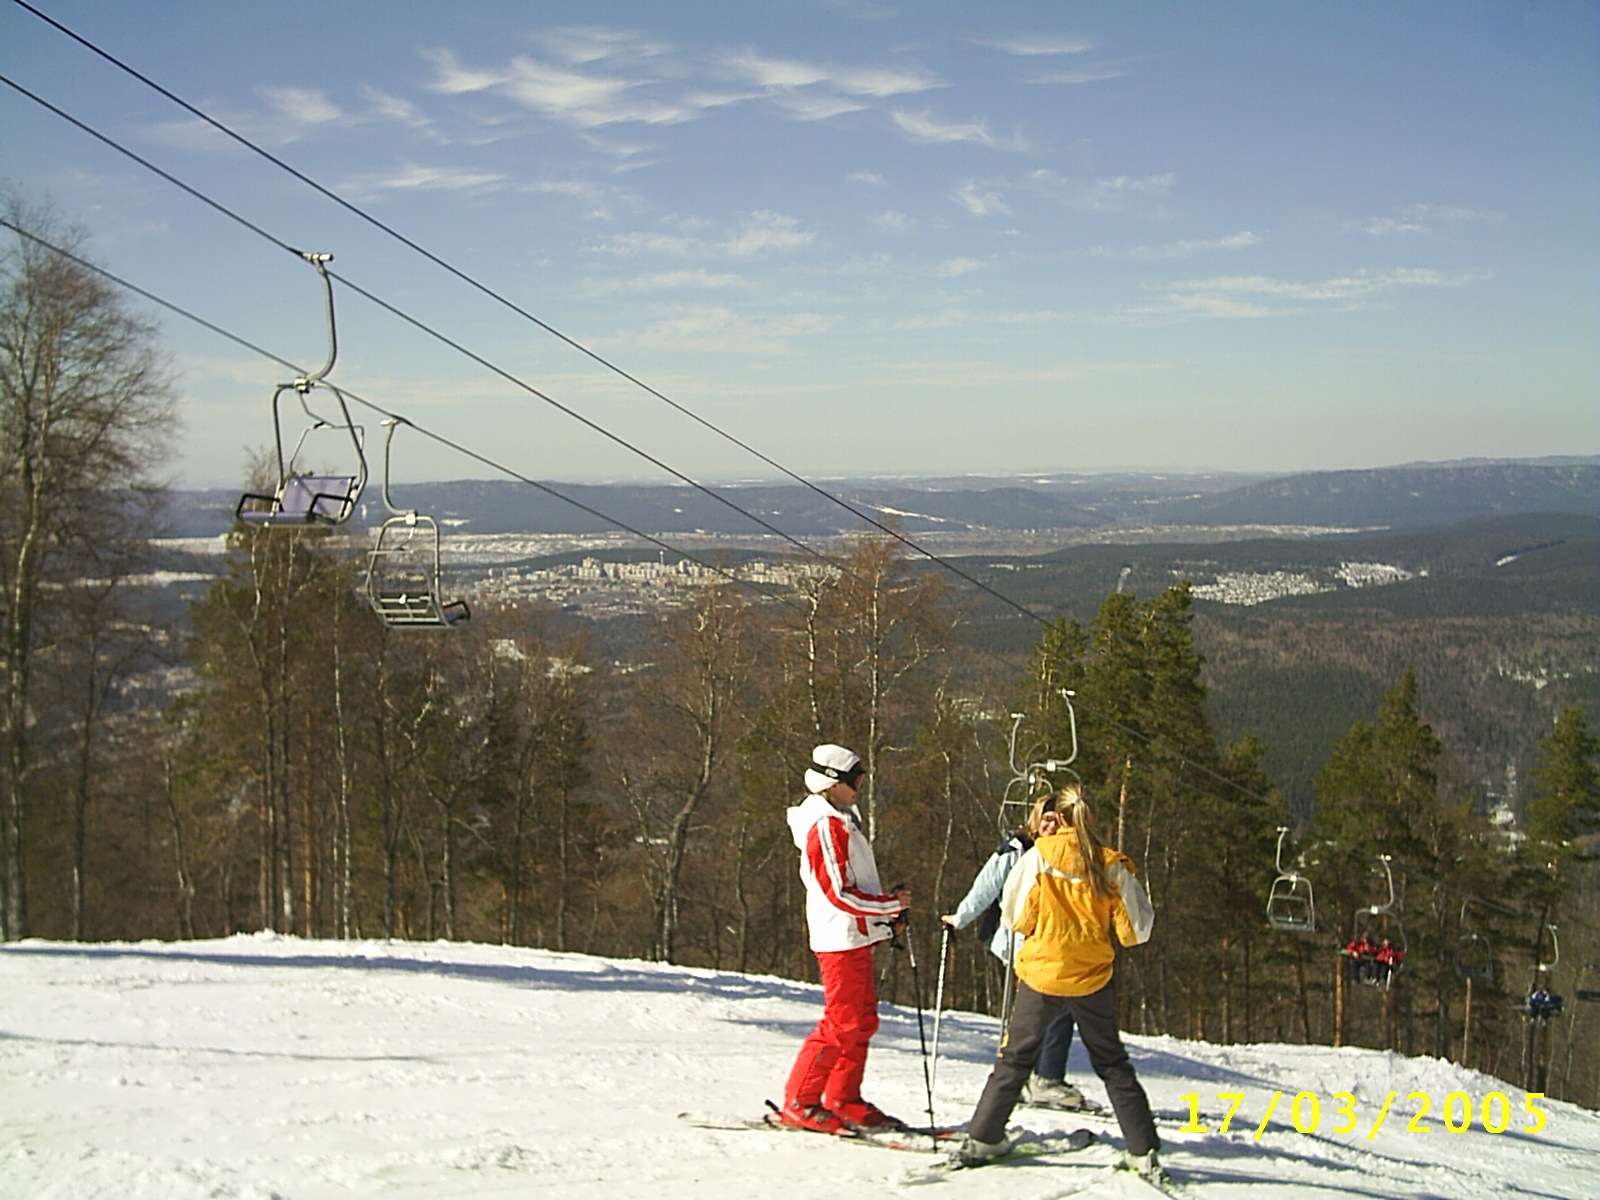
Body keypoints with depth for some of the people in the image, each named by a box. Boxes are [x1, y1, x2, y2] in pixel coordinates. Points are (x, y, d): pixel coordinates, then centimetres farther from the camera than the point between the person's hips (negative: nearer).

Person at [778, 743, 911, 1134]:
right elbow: (839, 894, -20)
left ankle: (844, 1100, 18)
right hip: (841, 938, -10)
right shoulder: (825, 827, -17)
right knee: (842, 1022, -8)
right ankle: (799, 1103, -2)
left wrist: (885, 912, 13)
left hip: (856, 937, 10)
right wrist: (890, 904, -13)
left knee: (862, 1018, 12)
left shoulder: (841, 821, 16)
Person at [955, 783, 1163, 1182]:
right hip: (1092, 980, 1)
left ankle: (981, 1138, 12)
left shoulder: (1040, 855, -8)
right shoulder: (1112, 865, -6)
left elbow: (1014, 916, -5)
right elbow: (1135, 930, -3)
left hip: (1042, 973, -1)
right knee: (1113, 1065, 13)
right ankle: (1143, 1151, 10)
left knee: (1015, 1059, 12)